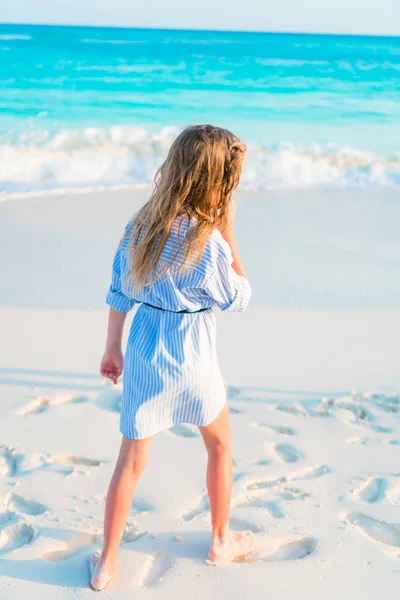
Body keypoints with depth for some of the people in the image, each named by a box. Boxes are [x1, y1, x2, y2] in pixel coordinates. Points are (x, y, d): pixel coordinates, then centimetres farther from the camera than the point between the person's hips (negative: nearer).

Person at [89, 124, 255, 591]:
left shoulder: (141, 225, -3)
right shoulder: (207, 242, -22)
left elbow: (119, 293, 5)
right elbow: (238, 299, -7)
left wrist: (112, 349, 16)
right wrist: (228, 233, -9)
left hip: (142, 354, 5)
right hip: (191, 358, -5)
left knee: (130, 462, 14)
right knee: (220, 446, 22)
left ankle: (106, 565, 22)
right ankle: (220, 540, 39)